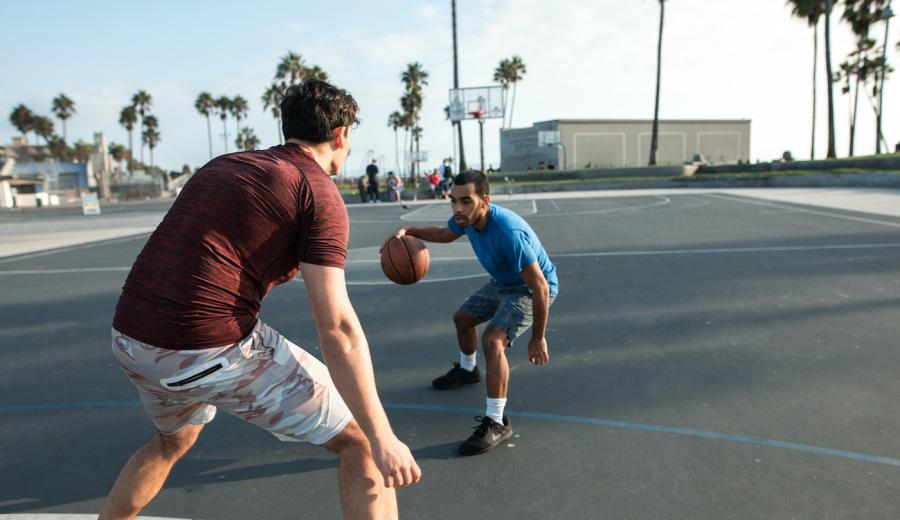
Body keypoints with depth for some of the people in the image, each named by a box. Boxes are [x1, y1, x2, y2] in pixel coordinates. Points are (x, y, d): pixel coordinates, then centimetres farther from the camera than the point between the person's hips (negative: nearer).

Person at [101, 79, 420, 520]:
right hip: (212, 350, -8)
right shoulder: (319, 191, -5)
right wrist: (383, 439, -11)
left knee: (174, 440, 38)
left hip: (128, 336, 8)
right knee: (360, 440, 6)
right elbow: (337, 328, -13)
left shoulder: (222, 164, 17)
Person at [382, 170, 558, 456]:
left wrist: (538, 339, -25)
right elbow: (444, 234, 11)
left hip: (530, 289, -9)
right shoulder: (466, 218, -15)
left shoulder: (509, 233, -40)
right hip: (502, 283, 9)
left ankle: (496, 423, -18)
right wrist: (408, 231, -7)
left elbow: (540, 287, -33)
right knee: (462, 318, 21)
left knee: (492, 340, -28)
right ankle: (466, 370, 51)